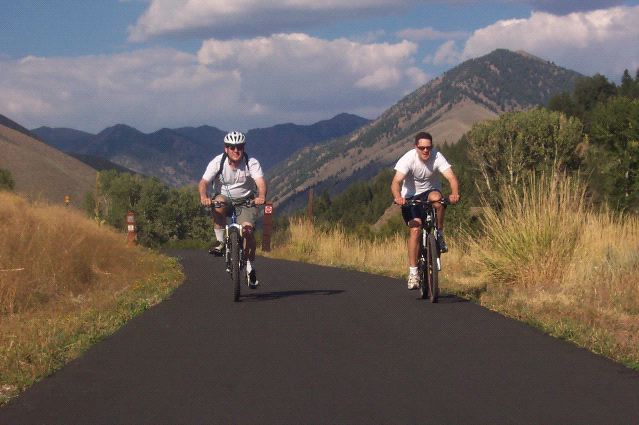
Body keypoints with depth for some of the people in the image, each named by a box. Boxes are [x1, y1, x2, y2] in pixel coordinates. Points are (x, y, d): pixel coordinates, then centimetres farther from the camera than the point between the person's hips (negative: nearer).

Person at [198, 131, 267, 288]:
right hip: (224, 198, 0)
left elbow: (261, 182, -30)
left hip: (245, 201, 0)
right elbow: (203, 182, -23)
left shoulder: (252, 163, -15)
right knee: (218, 204, -36)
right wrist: (203, 196, -45)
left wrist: (261, 196, -51)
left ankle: (251, 268, -2)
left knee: (248, 229, -21)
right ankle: (220, 241, -19)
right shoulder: (217, 162, -14)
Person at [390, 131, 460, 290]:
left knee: (436, 198, -35)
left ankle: (440, 235, -13)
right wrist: (397, 197, -53)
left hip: (430, 192, 1)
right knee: (415, 229, -18)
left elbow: (451, 177, -30)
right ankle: (413, 272, -14)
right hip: (411, 196, -1)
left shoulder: (437, 157, -19)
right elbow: (396, 182, -32)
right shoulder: (408, 158, -22)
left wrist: (454, 194, -50)